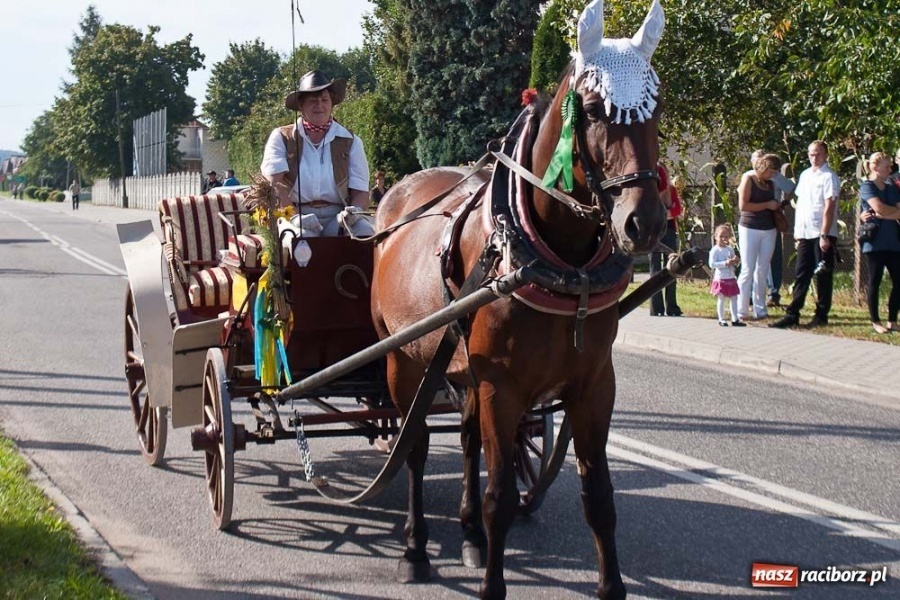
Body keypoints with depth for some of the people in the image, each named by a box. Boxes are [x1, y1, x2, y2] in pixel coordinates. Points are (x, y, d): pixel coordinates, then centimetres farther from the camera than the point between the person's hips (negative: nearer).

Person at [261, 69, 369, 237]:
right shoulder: (281, 138, 10)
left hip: (336, 217, 2)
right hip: (296, 215, -2)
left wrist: (355, 210, -15)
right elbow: (275, 182, -4)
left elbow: (360, 190, 9)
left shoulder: (350, 142, 14)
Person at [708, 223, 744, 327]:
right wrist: (725, 263, -24)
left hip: (731, 278, 6)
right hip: (720, 279, -6)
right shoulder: (715, 250, -9)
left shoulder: (730, 249, 10)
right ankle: (721, 319, 8)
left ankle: (735, 319, 11)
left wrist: (736, 261, -3)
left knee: (734, 299, 6)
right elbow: (712, 264, -19)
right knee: (721, 299, 0)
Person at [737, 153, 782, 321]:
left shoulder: (770, 183, 13)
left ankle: (760, 310, 11)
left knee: (762, 271, 7)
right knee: (748, 270, -5)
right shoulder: (749, 179, -6)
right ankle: (741, 311, -1)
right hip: (750, 229, -6)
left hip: (769, 230, 6)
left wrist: (777, 206, 7)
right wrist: (767, 205, -14)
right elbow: (743, 205, -16)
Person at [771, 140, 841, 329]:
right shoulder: (805, 175, 13)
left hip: (822, 235, -7)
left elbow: (829, 207, -14)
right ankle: (792, 314, 10)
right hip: (805, 234, 7)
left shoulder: (829, 177, -9)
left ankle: (821, 315, 10)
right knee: (801, 274, 7)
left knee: (823, 276, 2)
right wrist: (797, 230, 13)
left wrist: (824, 235, -18)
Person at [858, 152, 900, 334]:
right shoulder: (867, 186, -2)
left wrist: (879, 215, -11)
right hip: (874, 242, -6)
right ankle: (875, 322, 6)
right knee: (874, 282, -1)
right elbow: (881, 208, -16)